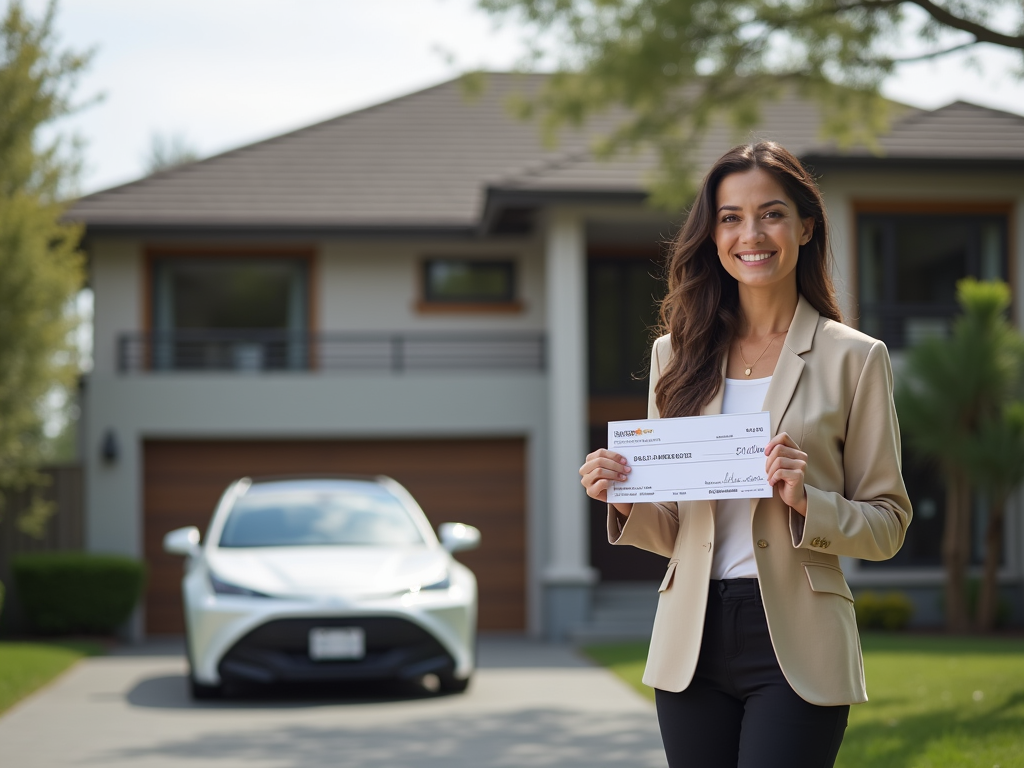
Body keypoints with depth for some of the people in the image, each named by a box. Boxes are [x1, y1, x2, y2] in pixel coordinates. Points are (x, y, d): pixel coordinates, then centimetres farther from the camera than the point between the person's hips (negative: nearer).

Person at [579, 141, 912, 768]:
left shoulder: (854, 358, 1)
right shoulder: (678, 353, 10)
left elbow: (888, 524, 2)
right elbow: (670, 529, 13)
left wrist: (807, 502, -16)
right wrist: (625, 501, -7)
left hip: (796, 645, -3)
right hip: (693, 643, 3)